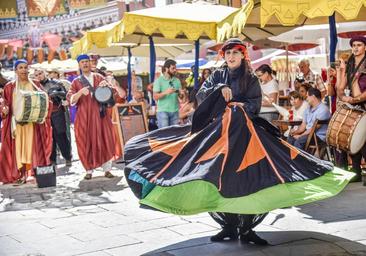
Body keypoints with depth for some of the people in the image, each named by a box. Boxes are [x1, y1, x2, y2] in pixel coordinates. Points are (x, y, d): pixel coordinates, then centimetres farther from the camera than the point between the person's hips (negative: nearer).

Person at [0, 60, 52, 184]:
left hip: (33, 121, 0)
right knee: (18, 146, -3)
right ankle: (21, 174, -1)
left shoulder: (35, 85, 9)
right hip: (16, 122, 1)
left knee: (31, 145, -7)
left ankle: (30, 172, -6)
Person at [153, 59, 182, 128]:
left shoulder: (177, 81, 11)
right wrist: (165, 92, -24)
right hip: (163, 111, -4)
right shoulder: (159, 80, -2)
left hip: (175, 111, 4)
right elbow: (155, 97, -9)